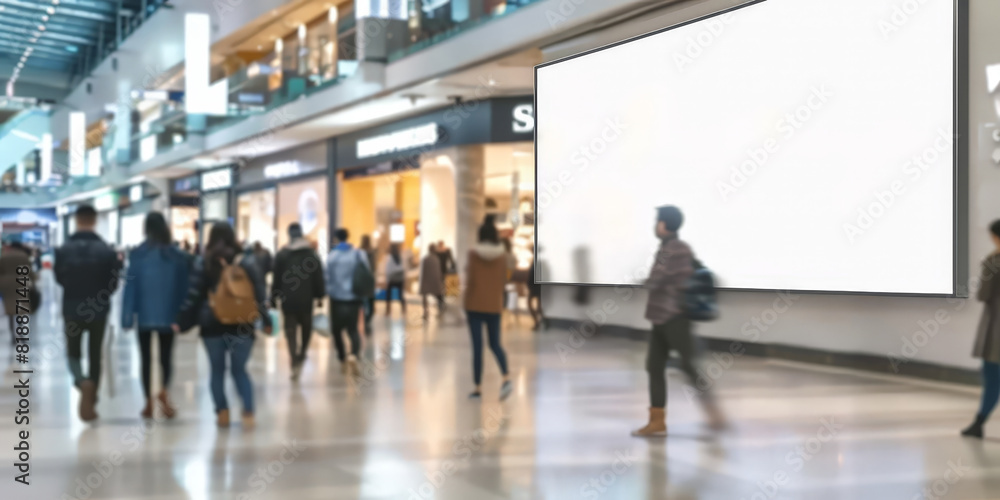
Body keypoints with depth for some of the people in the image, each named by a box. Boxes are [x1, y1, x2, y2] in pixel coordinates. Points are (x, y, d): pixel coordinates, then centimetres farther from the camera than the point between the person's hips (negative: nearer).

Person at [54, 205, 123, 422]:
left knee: (73, 352, 17)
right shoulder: (107, 250, -11)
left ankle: (82, 382, -15)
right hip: (99, 311, 0)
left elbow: (59, 279, 5)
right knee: (95, 355, 14)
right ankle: (89, 403, 17)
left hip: (72, 310, 0)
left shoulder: (63, 250, -10)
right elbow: (113, 284, -6)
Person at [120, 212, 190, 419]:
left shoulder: (137, 255, -6)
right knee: (166, 356, 8)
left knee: (146, 358, 10)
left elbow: (130, 286, -7)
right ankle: (164, 390, -18)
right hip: (168, 315, 1)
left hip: (144, 315, -1)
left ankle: (149, 403, 10)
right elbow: (183, 287, 0)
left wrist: (127, 316, -5)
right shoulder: (178, 255, -3)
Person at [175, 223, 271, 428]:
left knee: (217, 370, 10)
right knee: (240, 369, 7)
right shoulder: (246, 262, 1)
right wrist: (265, 319, 7)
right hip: (241, 324, 1)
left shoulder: (202, 263, -1)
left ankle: (222, 413, 5)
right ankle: (248, 413, -7)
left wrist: (182, 322, 2)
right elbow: (258, 292, 0)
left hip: (212, 325, -1)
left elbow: (194, 296, -4)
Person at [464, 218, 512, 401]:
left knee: (477, 346, 3)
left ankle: (478, 387, 5)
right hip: (495, 305, 3)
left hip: (475, 305, -2)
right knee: (495, 343, 12)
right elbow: (504, 281, 2)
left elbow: (471, 279, -11)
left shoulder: (473, 253, -9)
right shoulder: (501, 255, -1)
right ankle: (506, 377, -12)